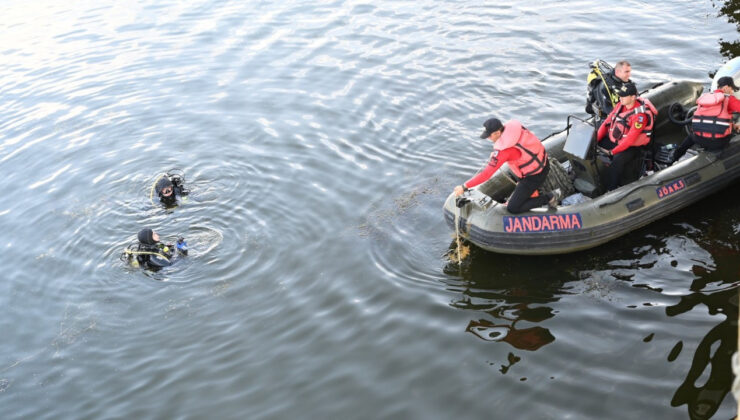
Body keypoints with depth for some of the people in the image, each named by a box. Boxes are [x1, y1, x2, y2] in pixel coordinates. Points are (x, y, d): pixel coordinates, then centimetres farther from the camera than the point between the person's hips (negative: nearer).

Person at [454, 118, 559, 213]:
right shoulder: (513, 125, -10)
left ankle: (549, 198, 3)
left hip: (534, 176, -9)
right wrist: (496, 154, 4)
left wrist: (464, 187, -22)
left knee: (512, 209, -1)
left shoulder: (503, 151, -31)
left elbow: (486, 174, -29)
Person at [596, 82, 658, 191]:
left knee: (617, 160, -37)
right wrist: (595, 140, -6)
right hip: (613, 140, 8)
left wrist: (613, 151, -26)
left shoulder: (640, 115, -23)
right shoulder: (620, 105, 0)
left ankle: (610, 190, -29)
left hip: (632, 146, -8)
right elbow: (606, 123, 4)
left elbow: (630, 139, -26)